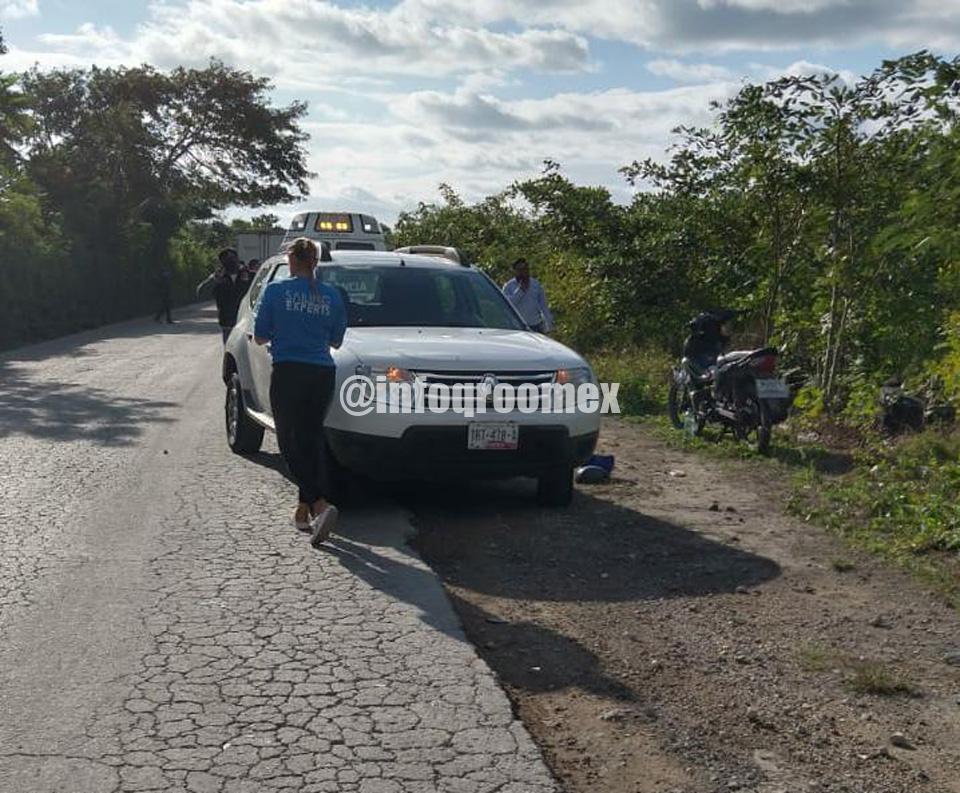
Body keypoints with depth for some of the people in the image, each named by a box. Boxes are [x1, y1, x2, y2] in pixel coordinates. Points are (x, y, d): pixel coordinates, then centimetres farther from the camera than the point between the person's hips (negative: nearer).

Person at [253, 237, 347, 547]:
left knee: (291, 443, -1)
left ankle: (320, 504, -19)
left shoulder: (276, 290, -3)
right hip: (323, 373, 4)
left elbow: (260, 337, 1)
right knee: (312, 440, 14)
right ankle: (305, 509, 18)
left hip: (288, 373, -4)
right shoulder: (331, 295, 7)